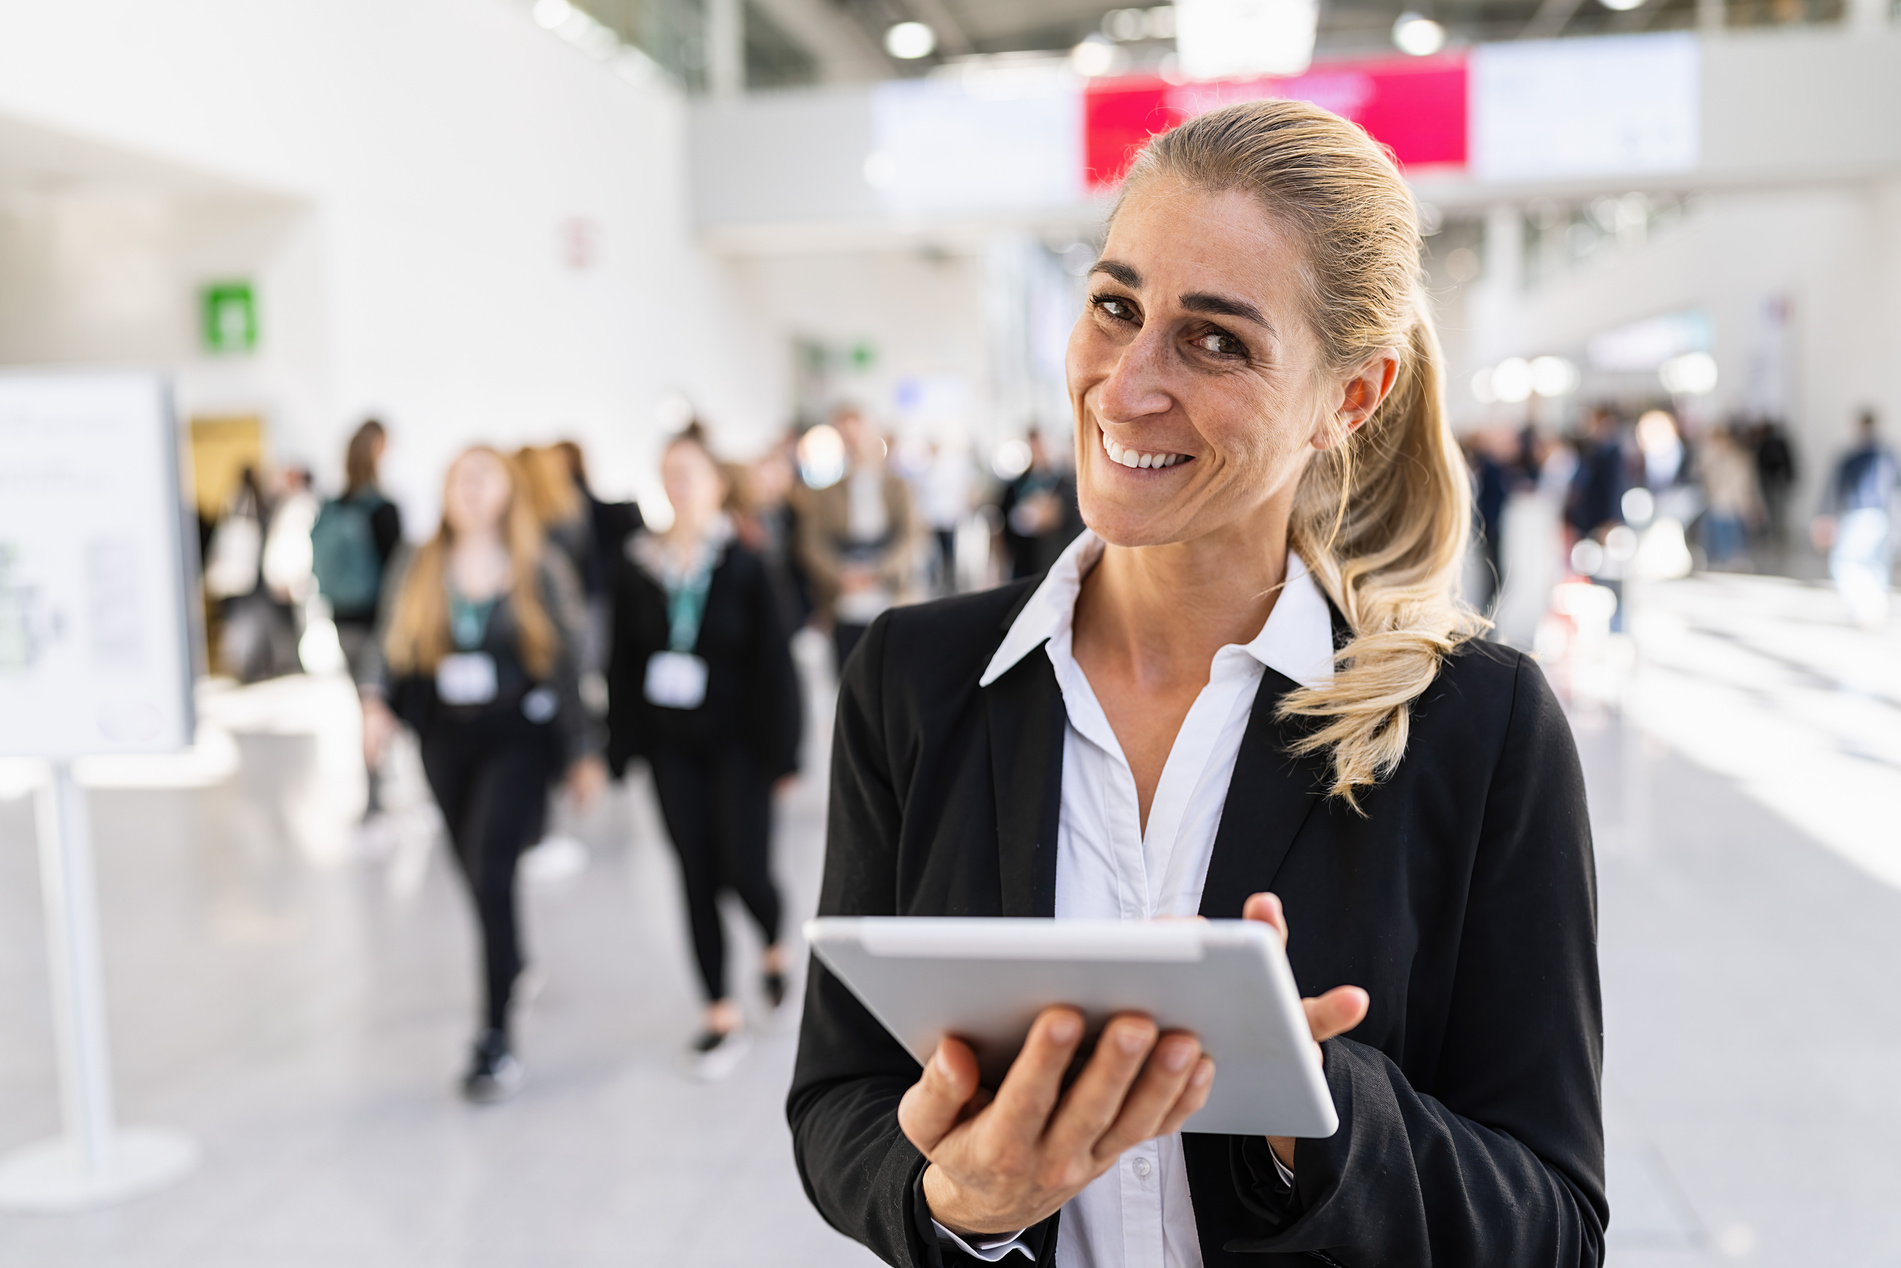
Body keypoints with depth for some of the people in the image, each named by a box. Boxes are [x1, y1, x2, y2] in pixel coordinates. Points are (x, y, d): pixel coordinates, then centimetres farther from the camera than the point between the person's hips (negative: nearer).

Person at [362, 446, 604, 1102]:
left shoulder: (539, 572, 0)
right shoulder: (417, 571, 7)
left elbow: (565, 666, 1)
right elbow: (394, 649, 9)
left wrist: (583, 752, 1)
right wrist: (375, 700, -11)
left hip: (518, 739, -4)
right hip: (446, 740, 4)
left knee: (490, 872, -15)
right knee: (479, 876, 13)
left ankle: (495, 1037, -10)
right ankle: (512, 965, 43)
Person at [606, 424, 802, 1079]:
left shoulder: (744, 564, -7)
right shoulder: (637, 566, 2)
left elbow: (773, 662, -6)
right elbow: (623, 661, 6)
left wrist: (781, 751, -8)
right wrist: (622, 746, 4)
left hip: (736, 742, -3)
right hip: (672, 746, 3)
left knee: (745, 869, -5)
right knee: (697, 875, 6)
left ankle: (774, 945, 31)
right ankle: (721, 1013, 17)